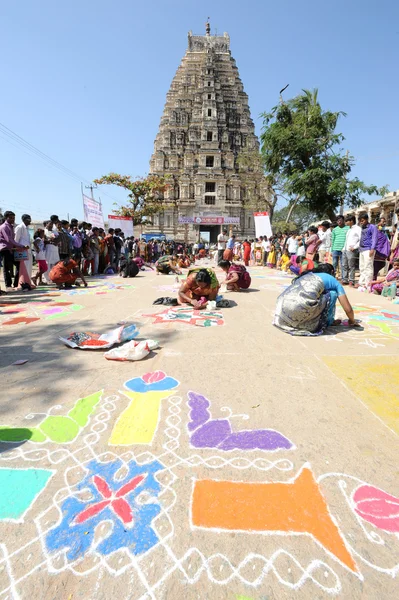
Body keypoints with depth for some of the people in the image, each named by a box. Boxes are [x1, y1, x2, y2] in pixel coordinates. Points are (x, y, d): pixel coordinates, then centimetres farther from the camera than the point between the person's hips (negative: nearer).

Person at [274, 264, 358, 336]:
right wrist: (352, 321, 42)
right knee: (332, 294, 16)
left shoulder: (307, 275, 34)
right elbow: (348, 309, 20)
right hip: (301, 309, -6)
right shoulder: (332, 280, 20)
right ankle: (326, 322, 24)